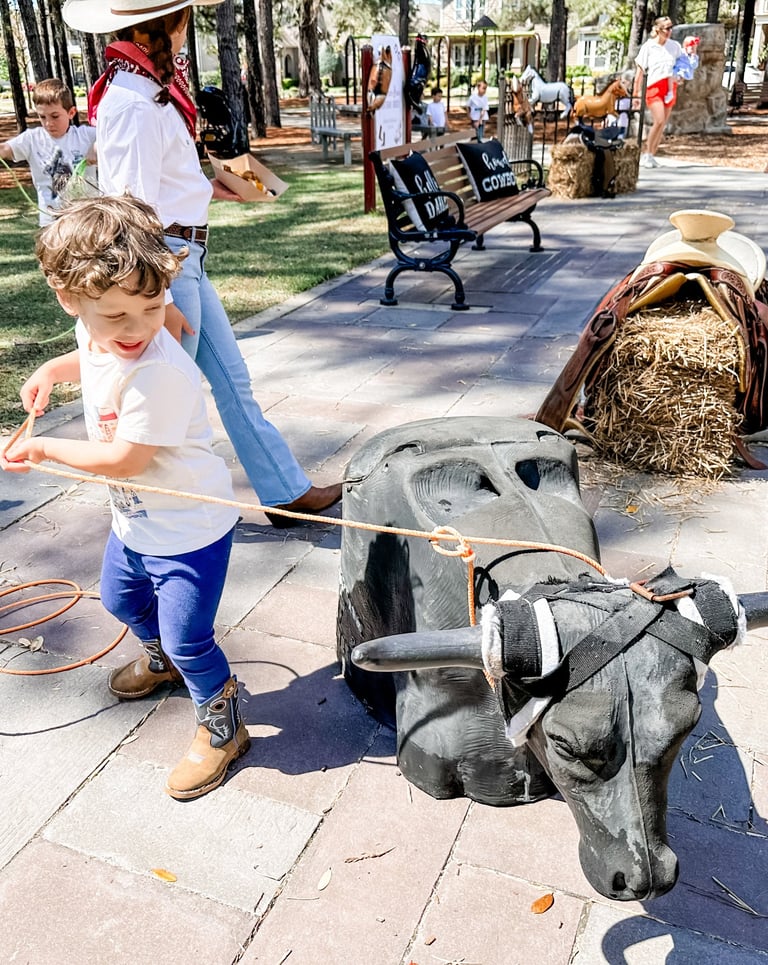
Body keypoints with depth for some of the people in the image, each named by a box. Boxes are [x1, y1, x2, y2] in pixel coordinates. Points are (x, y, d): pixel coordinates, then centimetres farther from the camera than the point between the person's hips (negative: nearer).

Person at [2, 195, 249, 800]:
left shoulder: (160, 373, -35)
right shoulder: (97, 335, -8)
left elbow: (124, 460, -29)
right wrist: (52, 369, 5)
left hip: (190, 528, -9)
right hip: (135, 519, 9)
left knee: (188, 636, 0)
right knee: (121, 600, 29)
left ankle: (221, 728, 27)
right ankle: (161, 658, 60)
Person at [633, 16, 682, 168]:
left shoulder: (675, 46, 8)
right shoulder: (648, 47, 0)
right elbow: (640, 71, 1)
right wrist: (636, 92, -1)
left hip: (669, 87, 4)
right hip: (654, 87, -4)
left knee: (662, 124, 2)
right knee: (659, 121, -19)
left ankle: (651, 156, 11)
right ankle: (647, 153, -7)